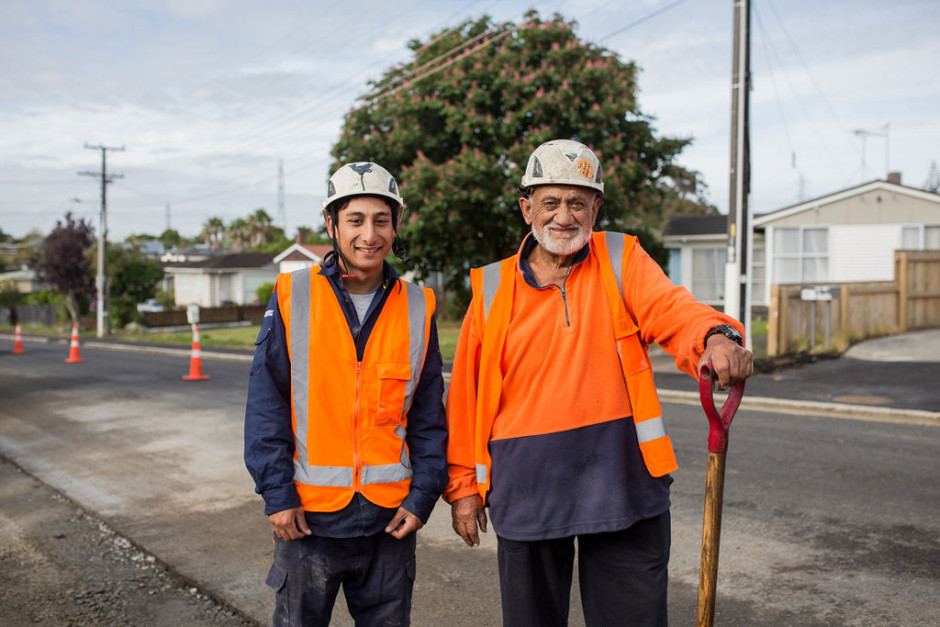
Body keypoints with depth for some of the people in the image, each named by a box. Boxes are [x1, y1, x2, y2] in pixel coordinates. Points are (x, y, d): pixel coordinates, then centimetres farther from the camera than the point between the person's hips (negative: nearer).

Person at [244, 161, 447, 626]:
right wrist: (277, 493, -7)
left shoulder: (417, 308, 2)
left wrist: (423, 495, -1)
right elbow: (266, 405, -2)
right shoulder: (292, 297, -3)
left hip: (390, 518, 2)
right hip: (307, 514, -1)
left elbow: (429, 416, 5)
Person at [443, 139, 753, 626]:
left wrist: (716, 335, -40)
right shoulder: (493, 289, 3)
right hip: (526, 492, 1)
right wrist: (463, 485, 6)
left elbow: (671, 308, -17)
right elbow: (466, 398, 7)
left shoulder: (622, 262, 2)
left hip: (621, 488, -1)